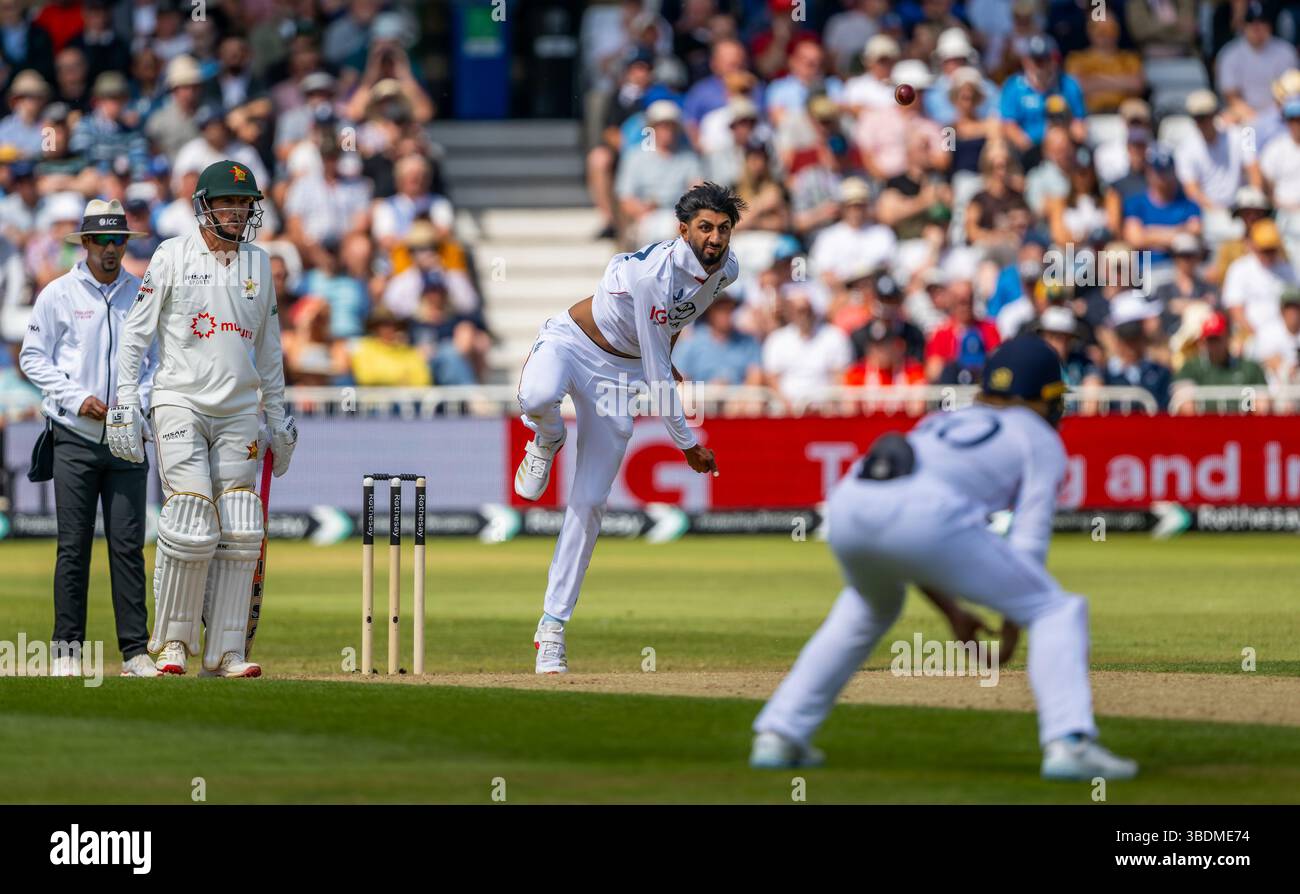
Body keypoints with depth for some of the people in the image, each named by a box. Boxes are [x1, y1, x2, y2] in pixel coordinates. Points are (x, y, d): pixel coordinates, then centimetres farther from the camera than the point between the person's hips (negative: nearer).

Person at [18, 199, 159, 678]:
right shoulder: (58, 294, 3)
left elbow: (160, 359, 13)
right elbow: (32, 357, 4)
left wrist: (137, 403, -4)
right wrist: (76, 398, -9)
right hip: (75, 439, -2)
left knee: (128, 545, -1)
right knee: (73, 546, -2)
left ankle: (135, 651, 0)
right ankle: (68, 651, 3)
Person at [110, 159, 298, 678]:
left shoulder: (259, 264, 12)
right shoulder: (173, 256, 0)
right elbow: (135, 333, 0)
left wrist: (277, 420, 18)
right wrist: (125, 403, -8)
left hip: (239, 412, 4)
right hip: (181, 405, -4)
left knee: (239, 535, -2)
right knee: (191, 527, -14)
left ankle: (224, 653, 2)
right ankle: (172, 642, 1)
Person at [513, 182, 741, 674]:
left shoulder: (727, 269, -7)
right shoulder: (654, 271, -30)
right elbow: (657, 371, -24)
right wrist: (686, 443, -19)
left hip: (620, 372, 5)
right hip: (570, 339, -5)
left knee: (589, 505, -3)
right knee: (538, 397, -43)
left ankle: (552, 626, 3)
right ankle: (546, 441, -4)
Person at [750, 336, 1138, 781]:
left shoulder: (938, 423, 39)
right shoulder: (1040, 438, 24)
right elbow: (1029, 542, 12)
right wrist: (1012, 620, 23)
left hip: (846, 505, 6)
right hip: (925, 516, -6)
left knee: (868, 608, 38)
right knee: (1056, 611, 9)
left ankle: (778, 736, 31)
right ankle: (1068, 743, -10)